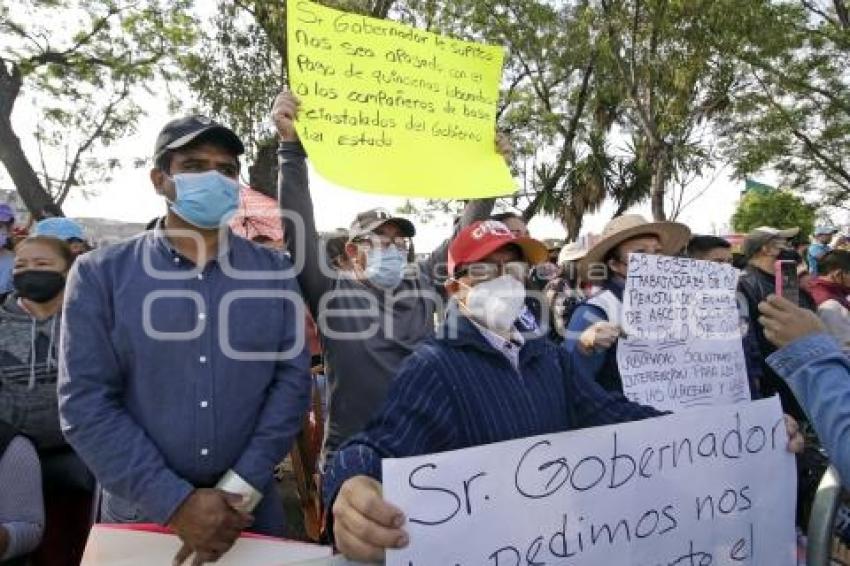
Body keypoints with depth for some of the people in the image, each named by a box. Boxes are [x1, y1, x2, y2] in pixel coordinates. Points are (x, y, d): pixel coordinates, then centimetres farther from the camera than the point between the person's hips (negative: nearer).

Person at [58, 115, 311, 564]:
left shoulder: (275, 272, -1)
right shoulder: (101, 274, -5)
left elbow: (293, 379, -6)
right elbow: (85, 402, -10)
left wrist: (240, 489, -14)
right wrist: (176, 502, -15)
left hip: (249, 508, 1)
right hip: (139, 512, 0)